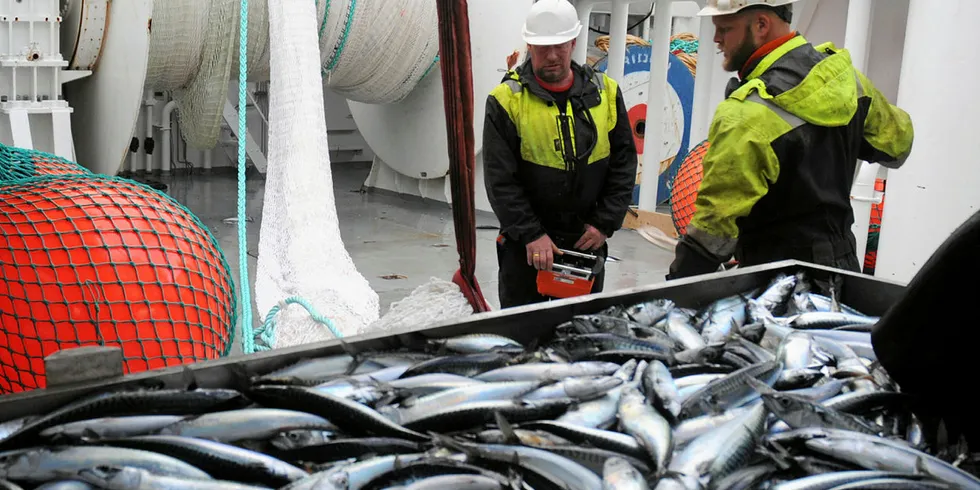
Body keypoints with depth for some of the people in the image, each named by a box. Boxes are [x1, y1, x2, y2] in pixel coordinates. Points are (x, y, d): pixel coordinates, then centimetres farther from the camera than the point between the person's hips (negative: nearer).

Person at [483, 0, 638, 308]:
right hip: (526, 241, -2)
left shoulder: (605, 92, 1)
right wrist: (531, 234, -17)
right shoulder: (507, 100, -9)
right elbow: (500, 180, -11)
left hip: (588, 239, 3)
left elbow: (624, 163, 4)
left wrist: (605, 223, -5)